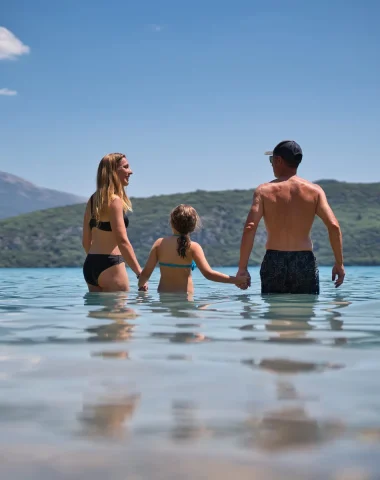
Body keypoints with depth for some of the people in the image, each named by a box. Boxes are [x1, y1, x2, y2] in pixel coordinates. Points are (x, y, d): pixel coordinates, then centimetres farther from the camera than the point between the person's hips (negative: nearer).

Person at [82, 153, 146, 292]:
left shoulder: (92, 200, 14)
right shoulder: (114, 200, -11)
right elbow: (122, 241, -18)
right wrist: (140, 274, -17)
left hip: (90, 264, 9)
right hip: (110, 265, -9)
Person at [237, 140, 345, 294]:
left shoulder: (264, 190, 0)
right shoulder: (314, 190, 3)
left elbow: (249, 228, -11)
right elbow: (334, 226, -7)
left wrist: (242, 267, -8)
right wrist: (339, 263, 1)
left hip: (273, 263, 0)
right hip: (305, 263, 1)